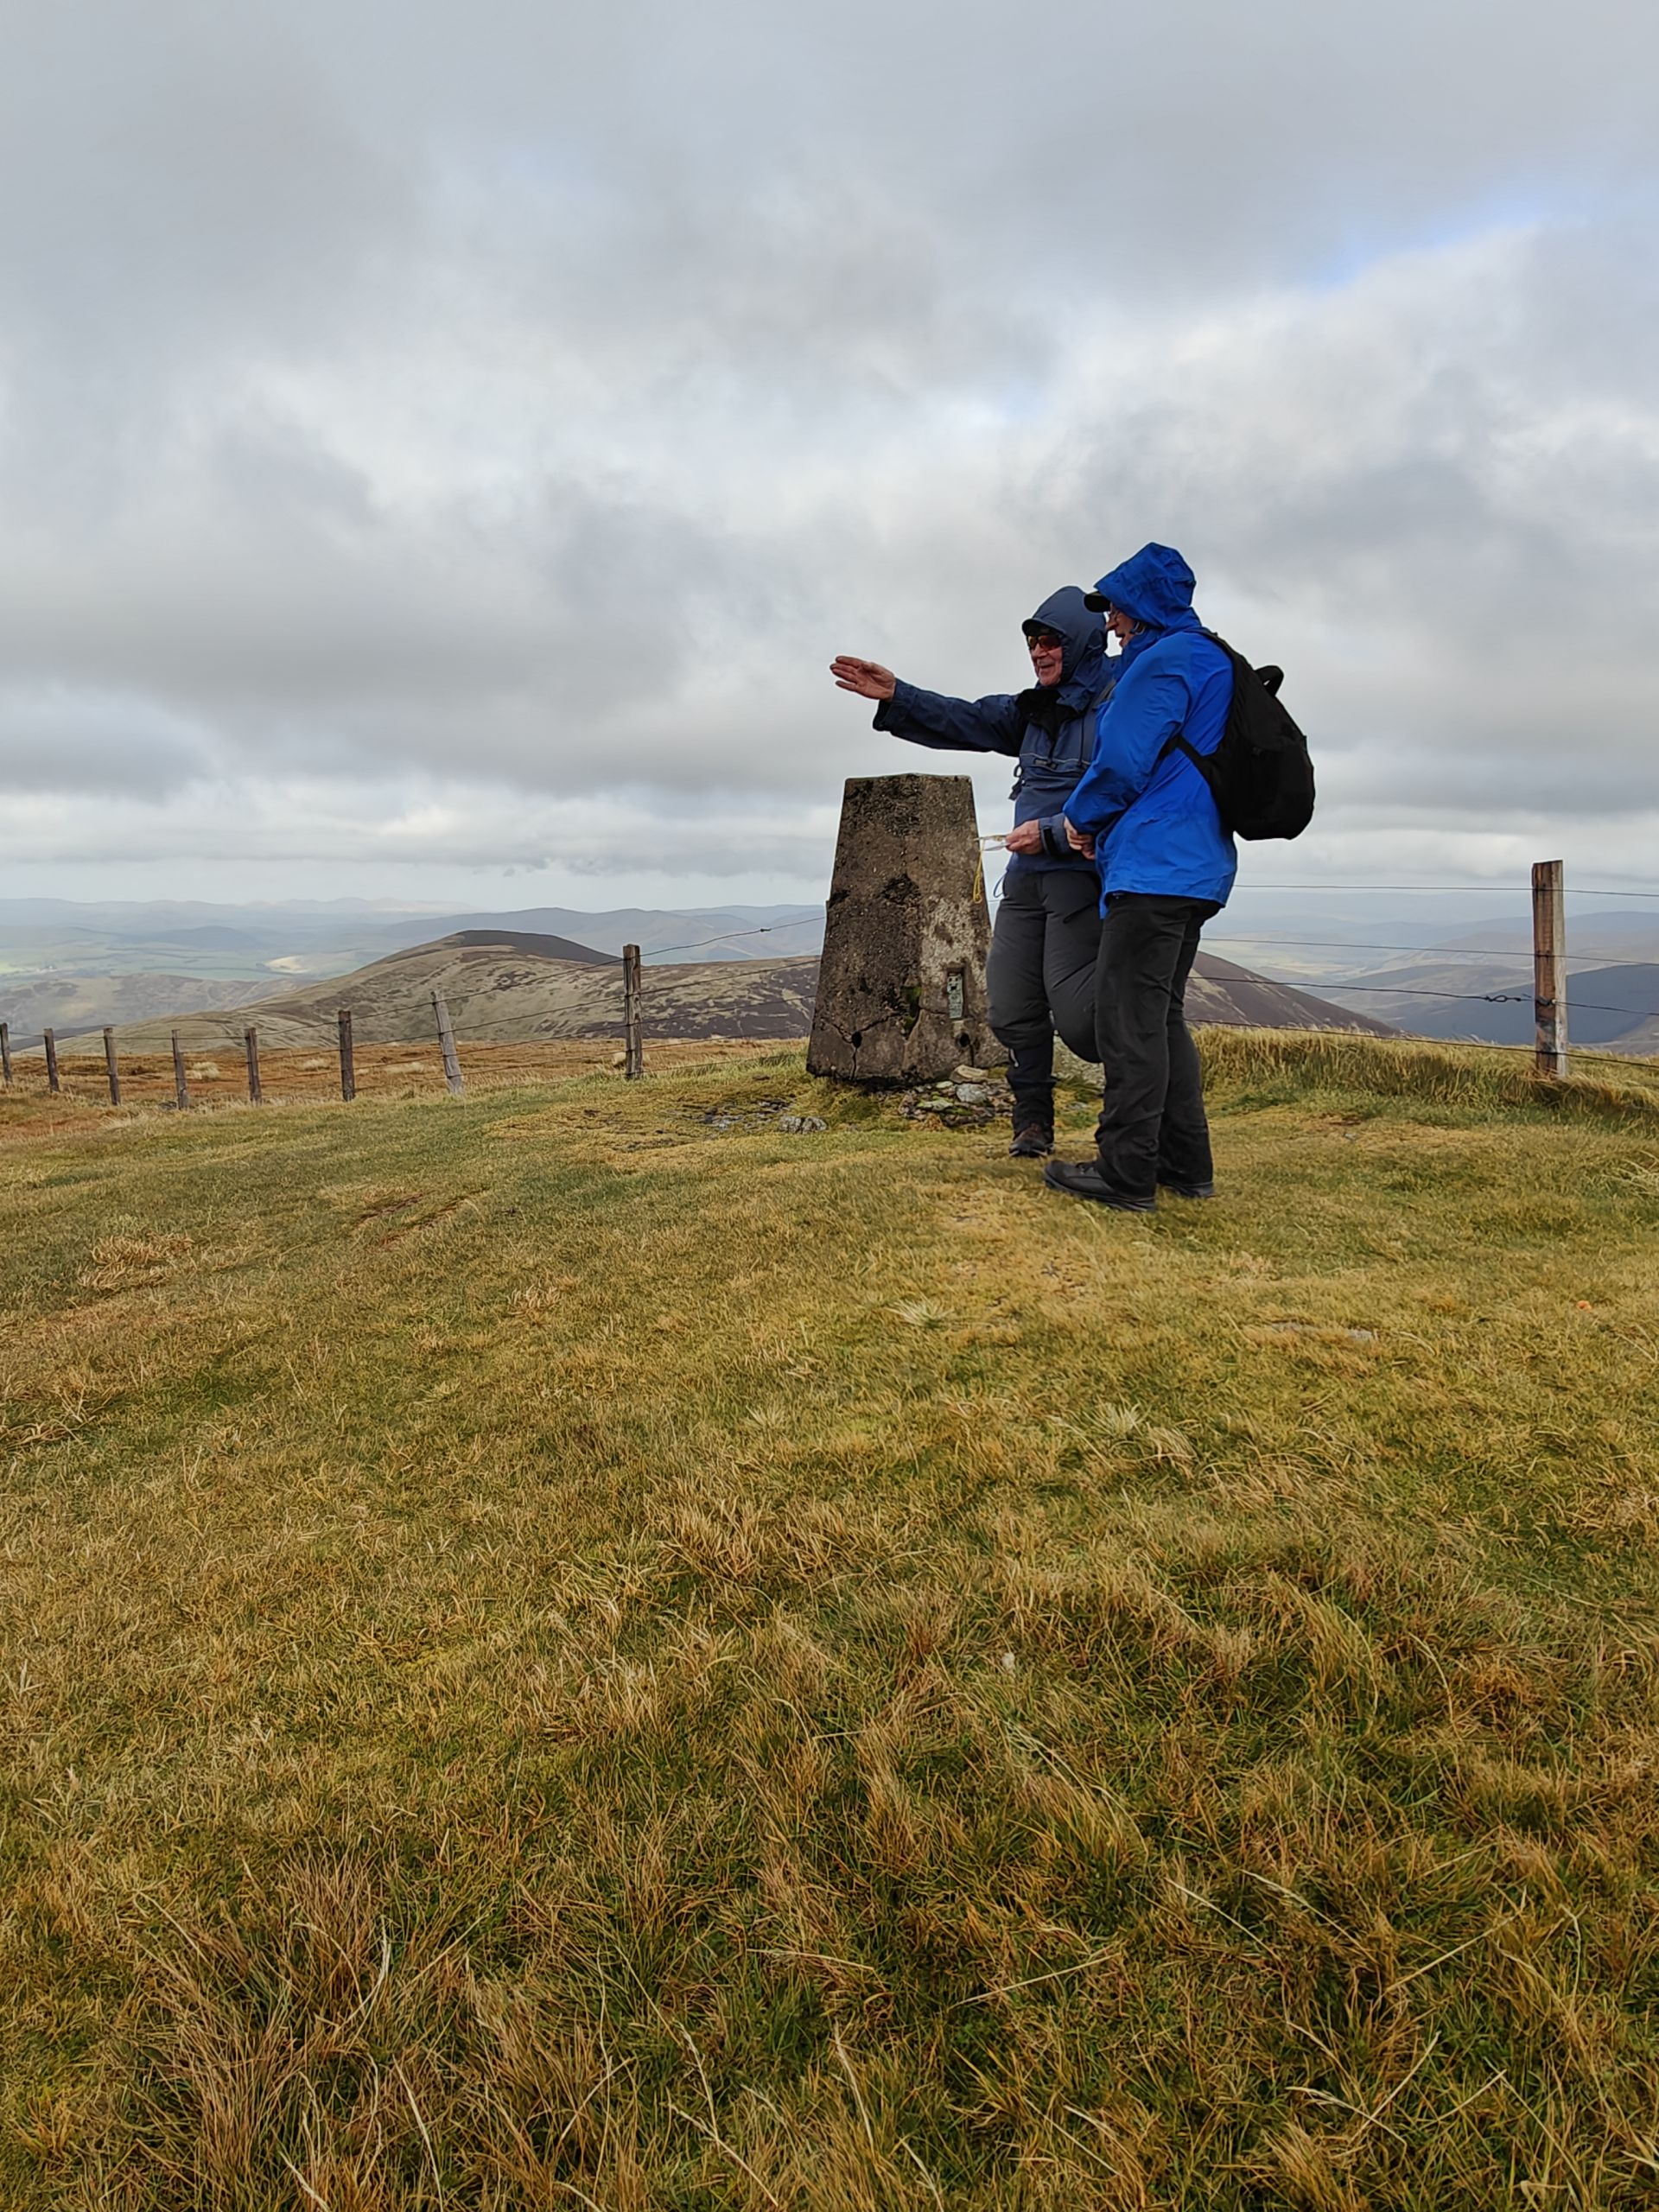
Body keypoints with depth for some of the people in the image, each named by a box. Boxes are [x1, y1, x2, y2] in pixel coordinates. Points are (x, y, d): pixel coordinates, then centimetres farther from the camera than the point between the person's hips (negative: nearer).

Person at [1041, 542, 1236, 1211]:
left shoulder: (1166, 660, -9)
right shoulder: (1210, 660, 23)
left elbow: (1123, 762, -13)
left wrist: (1081, 817, 6)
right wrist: (1099, 825, 17)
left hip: (1154, 867, -10)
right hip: (1197, 864, 10)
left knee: (1130, 1018, -9)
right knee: (1162, 1017, 13)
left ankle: (1127, 1172, -8)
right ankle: (1186, 1164, 16)